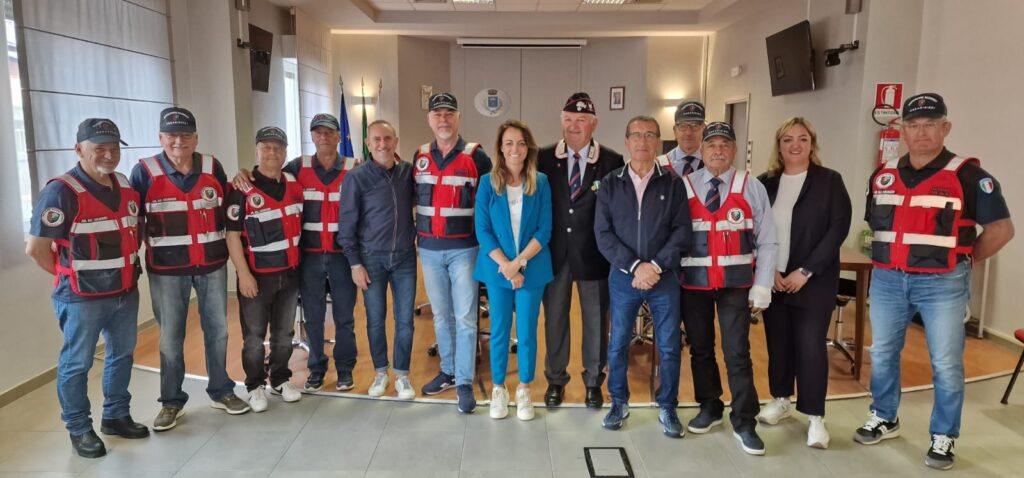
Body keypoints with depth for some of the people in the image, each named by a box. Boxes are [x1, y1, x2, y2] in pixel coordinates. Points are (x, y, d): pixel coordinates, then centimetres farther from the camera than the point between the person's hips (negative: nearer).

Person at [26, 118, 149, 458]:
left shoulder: (125, 186, 6)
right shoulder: (61, 191, -16)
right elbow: (35, 248, -17)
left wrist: (129, 268, 11)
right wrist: (69, 275, -6)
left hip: (126, 293, 7)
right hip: (83, 297, -7)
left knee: (122, 356, 18)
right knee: (76, 364, 7)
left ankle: (116, 416, 34)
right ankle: (79, 429, 22)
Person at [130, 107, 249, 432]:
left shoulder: (212, 167, 0)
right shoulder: (144, 172, -7)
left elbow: (227, 209, 13)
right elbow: (133, 220, 0)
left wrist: (229, 247, 8)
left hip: (212, 264, 2)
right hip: (166, 269, -2)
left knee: (217, 330, 11)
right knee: (170, 337, 7)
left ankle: (221, 391, 26)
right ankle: (172, 401, 22)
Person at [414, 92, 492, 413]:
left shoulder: (475, 156, -5)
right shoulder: (420, 156, 7)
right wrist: (418, 230, 10)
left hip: (463, 249, -4)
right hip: (429, 249, 4)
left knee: (465, 317, -2)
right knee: (440, 315, 14)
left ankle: (465, 383, 6)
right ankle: (448, 371, 27)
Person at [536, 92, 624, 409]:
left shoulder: (612, 162, -4)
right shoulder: (544, 158, 0)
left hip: (594, 253, -1)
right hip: (555, 252, 1)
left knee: (596, 319, 11)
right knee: (554, 316, 13)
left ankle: (593, 380, 30)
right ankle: (555, 379, 31)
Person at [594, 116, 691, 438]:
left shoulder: (673, 184, 2)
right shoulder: (610, 185, 3)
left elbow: (682, 231, -3)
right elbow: (603, 234, -3)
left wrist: (656, 266, -14)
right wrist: (635, 266, -14)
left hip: (665, 278, 0)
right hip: (623, 278, 1)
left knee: (669, 347, 5)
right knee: (618, 345, 8)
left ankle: (668, 409, 22)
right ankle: (619, 404, 25)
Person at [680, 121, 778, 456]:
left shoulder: (751, 188, -1)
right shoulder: (683, 187, 1)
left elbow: (766, 242, 0)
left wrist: (762, 287, -4)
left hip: (736, 284, -1)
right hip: (693, 283, 2)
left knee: (737, 353, -3)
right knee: (700, 349, 13)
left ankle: (744, 423, 10)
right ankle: (710, 408, 32)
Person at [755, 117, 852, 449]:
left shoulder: (830, 181, -1)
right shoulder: (765, 183, 6)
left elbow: (838, 228, -7)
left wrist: (805, 271, -13)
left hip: (814, 280, -3)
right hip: (772, 278, 3)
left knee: (810, 345, -4)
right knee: (778, 342, 10)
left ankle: (815, 416, 7)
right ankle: (780, 399, 28)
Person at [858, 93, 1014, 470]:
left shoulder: (967, 176, -8)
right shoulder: (882, 177, 7)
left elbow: (1001, 229, -3)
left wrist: (963, 261, -1)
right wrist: (887, 259, 10)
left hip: (942, 284, -4)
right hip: (887, 280, 4)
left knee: (946, 364, 4)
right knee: (882, 354, 13)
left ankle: (943, 438, 19)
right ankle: (884, 419, 31)